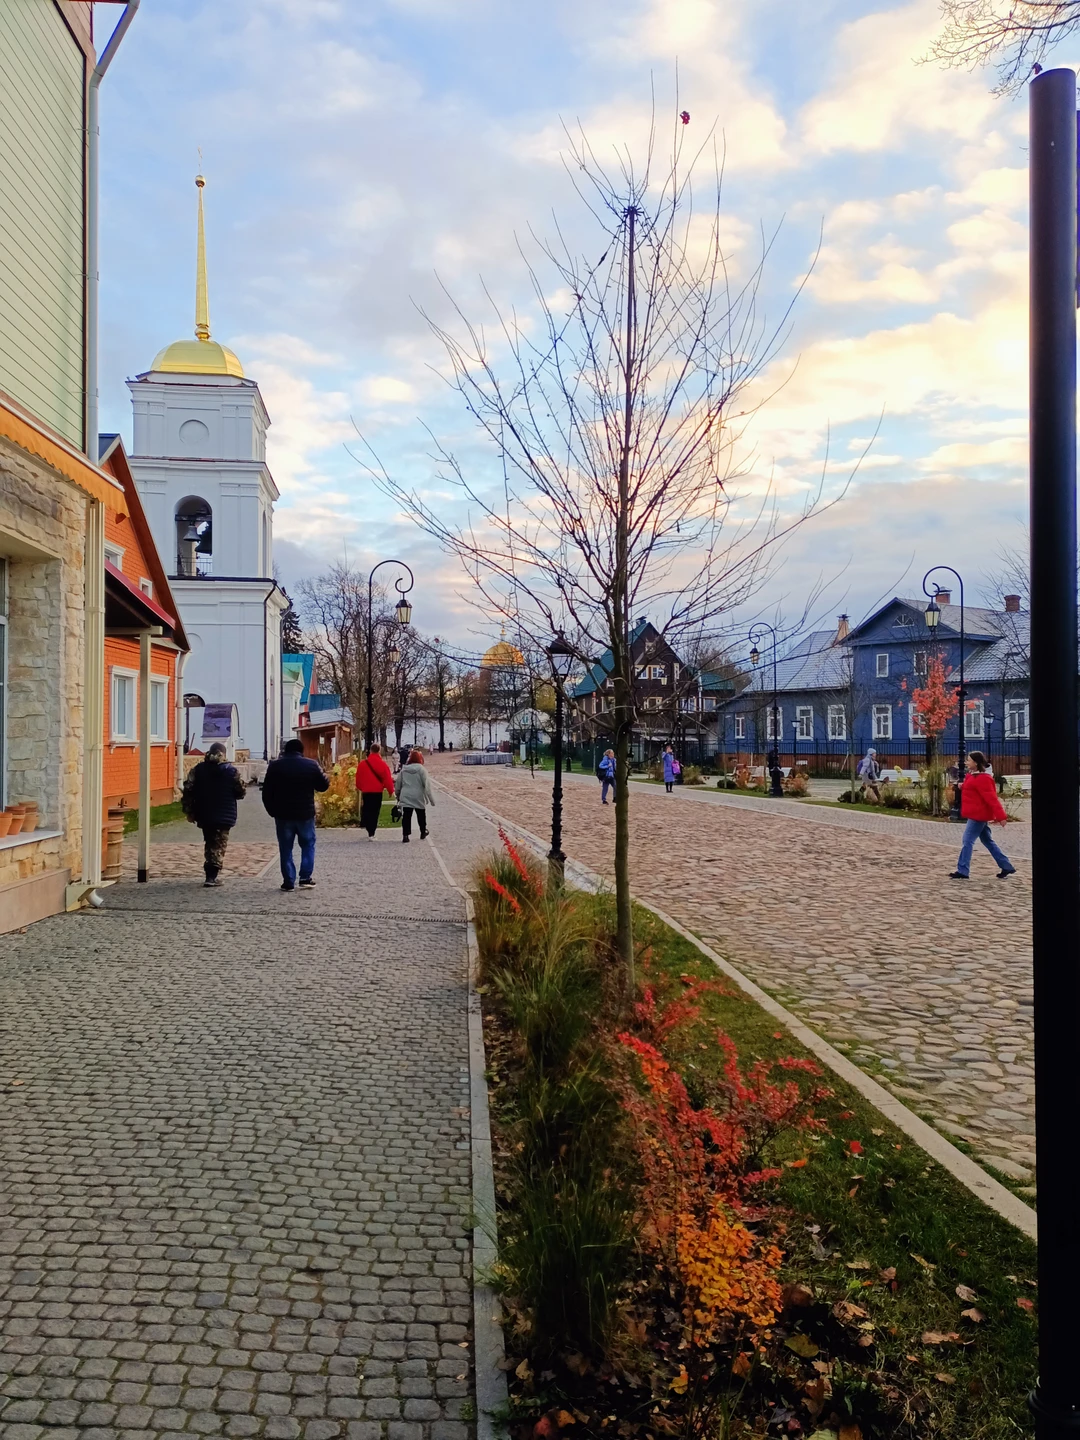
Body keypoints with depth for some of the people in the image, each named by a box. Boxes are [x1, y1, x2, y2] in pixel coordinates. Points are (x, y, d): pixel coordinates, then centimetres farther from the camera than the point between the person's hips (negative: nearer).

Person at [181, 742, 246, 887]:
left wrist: (189, 811, 4)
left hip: (204, 815, 3)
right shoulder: (230, 770, -6)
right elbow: (240, 792, -3)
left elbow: (188, 790, -3)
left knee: (209, 843, 18)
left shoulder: (199, 769, 1)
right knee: (219, 844, 0)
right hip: (224, 815, -3)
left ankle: (210, 873, 21)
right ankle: (213, 875, -11)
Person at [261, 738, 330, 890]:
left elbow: (267, 792, 0)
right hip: (305, 813, 0)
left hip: (283, 814, 0)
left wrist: (272, 811, 9)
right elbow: (324, 785, 5)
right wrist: (319, 770, 21)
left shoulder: (275, 766, -1)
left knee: (286, 849, 7)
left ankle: (288, 881, 5)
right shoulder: (311, 765, -4)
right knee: (308, 845, 14)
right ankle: (305, 878, 8)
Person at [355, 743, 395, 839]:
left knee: (366, 809, 22)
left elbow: (358, 778, 7)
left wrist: (359, 787, 24)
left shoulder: (363, 764, -3)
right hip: (378, 792, -1)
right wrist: (390, 790, 6)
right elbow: (387, 779, -6)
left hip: (366, 791, 1)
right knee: (375, 812, 2)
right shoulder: (383, 764, -7)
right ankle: (371, 833, -1)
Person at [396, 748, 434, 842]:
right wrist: (431, 798, -7)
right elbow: (427, 785, -10)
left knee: (406, 816, 1)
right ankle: (423, 833, 29)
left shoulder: (403, 770, 5)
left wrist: (398, 795, 25)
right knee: (421, 816, 16)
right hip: (419, 797, -2)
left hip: (406, 797, 2)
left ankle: (405, 835, -7)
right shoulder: (421, 769, -7)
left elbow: (398, 785, 10)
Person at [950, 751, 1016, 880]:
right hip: (978, 814, 11)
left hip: (978, 815, -11)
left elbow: (991, 798, -22)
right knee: (988, 841, 15)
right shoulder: (973, 776, 13)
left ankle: (962, 871, -6)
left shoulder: (982, 779, -19)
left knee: (968, 841, -8)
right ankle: (1007, 867, 21)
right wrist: (962, 787, 6)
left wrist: (1001, 816, -23)